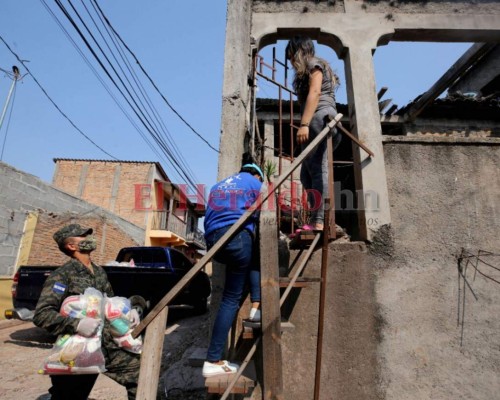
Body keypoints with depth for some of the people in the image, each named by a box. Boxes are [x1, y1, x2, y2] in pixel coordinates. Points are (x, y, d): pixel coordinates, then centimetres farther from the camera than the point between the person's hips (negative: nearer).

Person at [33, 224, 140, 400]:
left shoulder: (99, 271, 9)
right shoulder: (63, 275, -13)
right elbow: (41, 314, -20)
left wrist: (128, 310, 1)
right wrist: (76, 324, -32)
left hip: (107, 345, 6)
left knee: (137, 368, 8)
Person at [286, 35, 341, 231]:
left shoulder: (313, 64, 7)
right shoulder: (313, 67, 33)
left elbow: (315, 93, -10)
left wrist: (304, 124, -21)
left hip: (320, 117, -9)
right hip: (317, 121, 9)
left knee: (318, 169, -19)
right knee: (307, 173, 1)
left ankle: (319, 223, -23)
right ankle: (315, 222, -4)